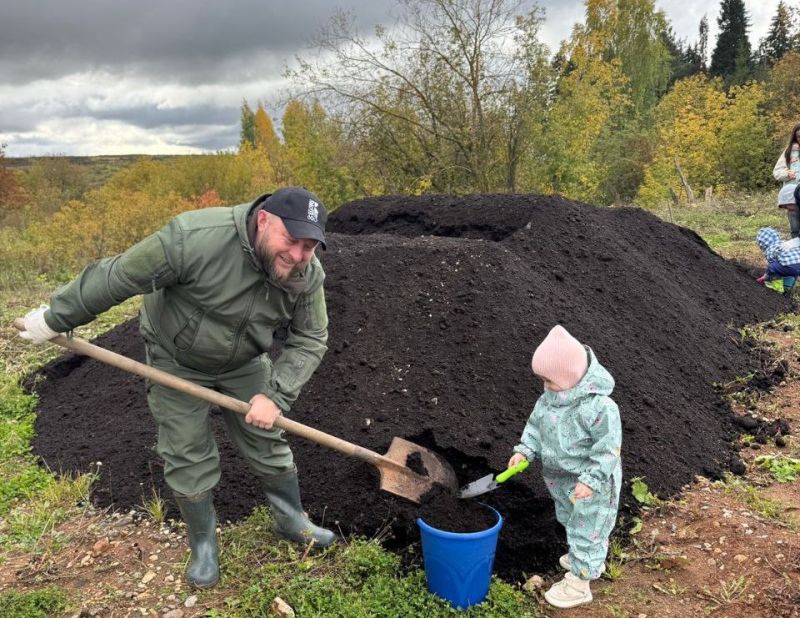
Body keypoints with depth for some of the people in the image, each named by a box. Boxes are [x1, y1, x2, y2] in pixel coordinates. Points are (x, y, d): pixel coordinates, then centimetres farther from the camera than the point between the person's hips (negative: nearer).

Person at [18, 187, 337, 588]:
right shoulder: (195, 238, -38)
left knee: (268, 445, 9)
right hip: (177, 362, -3)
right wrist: (55, 318, -15)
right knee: (188, 458, 4)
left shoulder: (308, 275, -22)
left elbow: (310, 341, -12)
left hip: (244, 363, 3)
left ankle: (292, 522, 32)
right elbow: (117, 277, -27)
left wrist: (275, 395, -24)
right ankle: (203, 544, 27)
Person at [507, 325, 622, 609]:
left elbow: (608, 447, -26)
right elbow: (537, 422, 4)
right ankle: (592, 561, 53)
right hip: (561, 477, 9)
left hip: (590, 482, -9)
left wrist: (591, 479, -25)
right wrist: (525, 449, -6)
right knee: (571, 520, 28)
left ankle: (578, 584, 26)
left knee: (585, 527, 8)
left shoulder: (599, 406, -33)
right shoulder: (552, 394, -10)